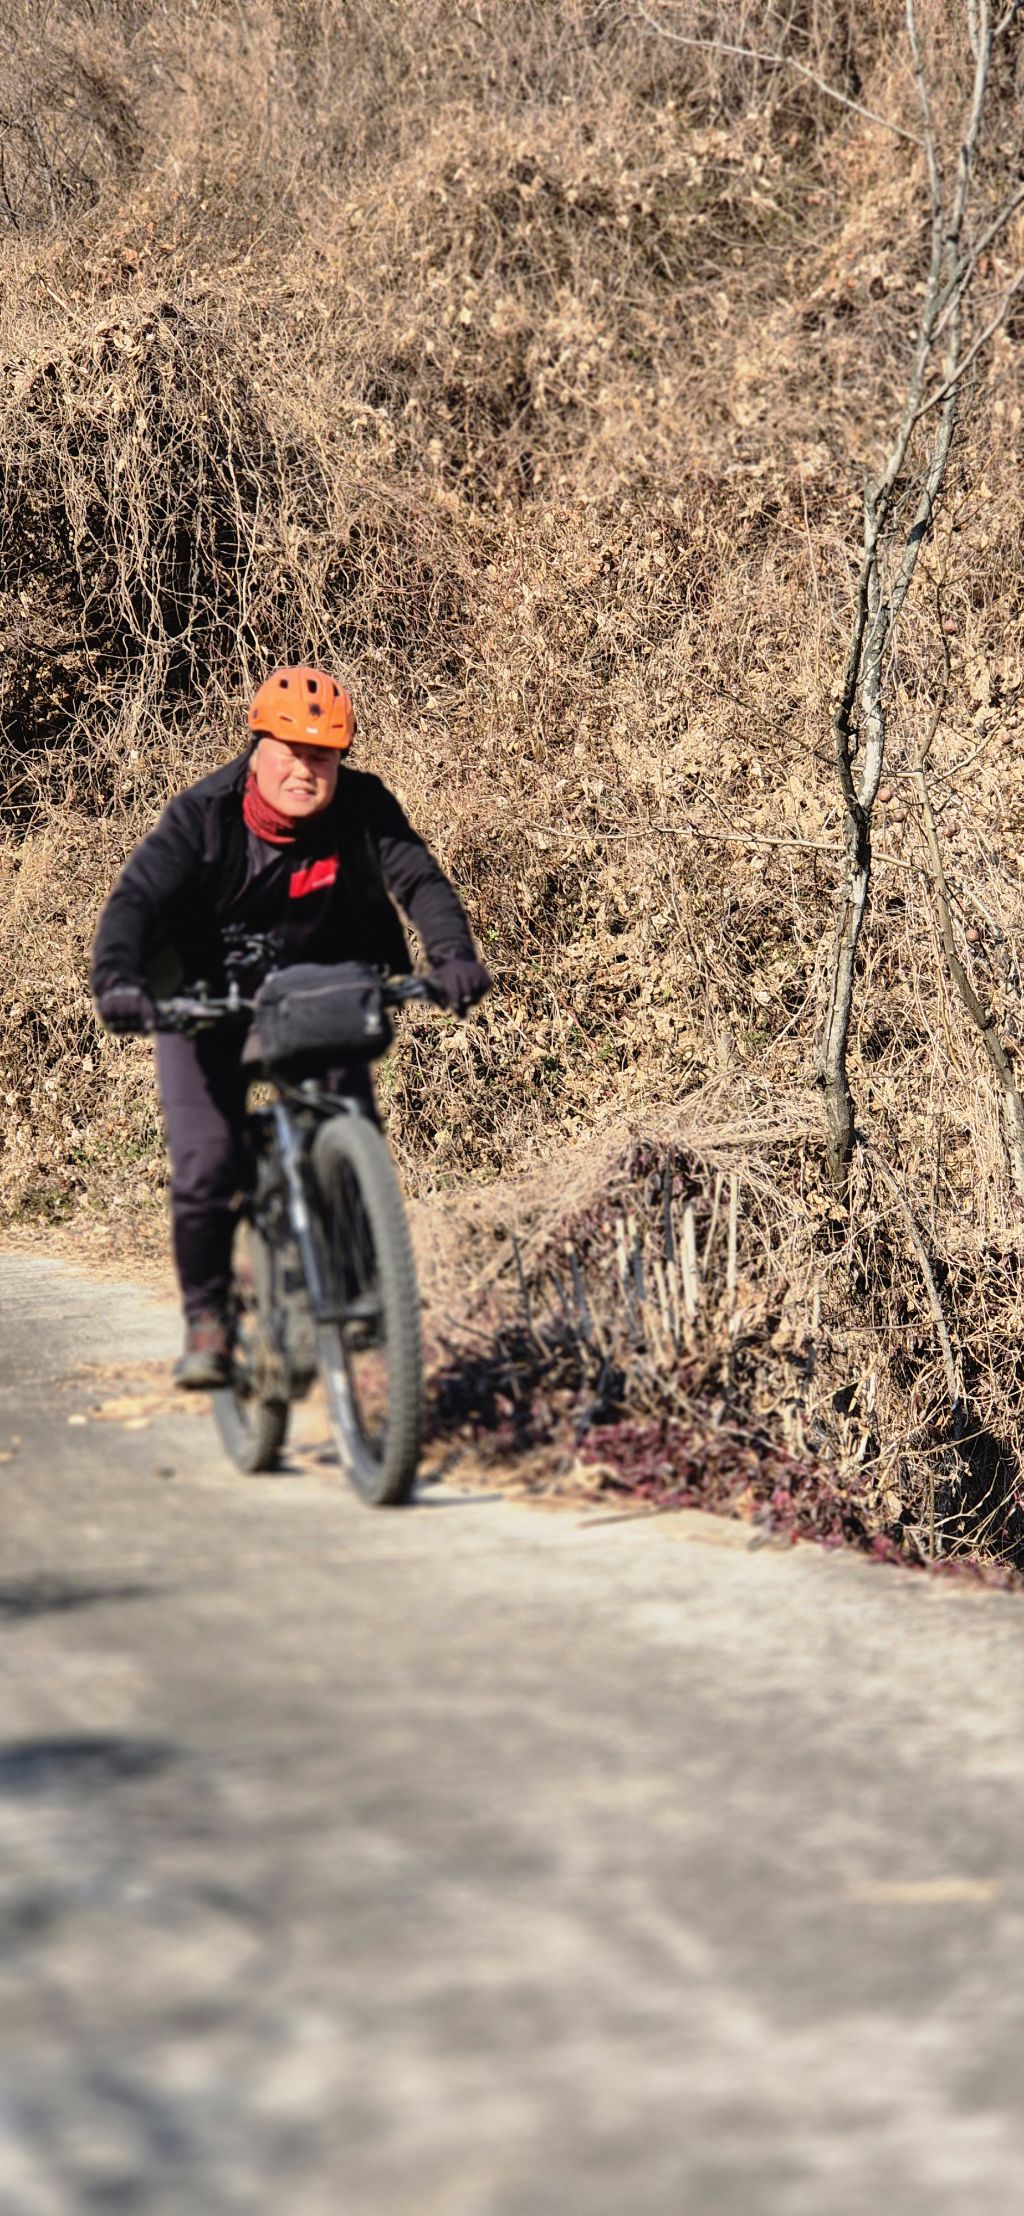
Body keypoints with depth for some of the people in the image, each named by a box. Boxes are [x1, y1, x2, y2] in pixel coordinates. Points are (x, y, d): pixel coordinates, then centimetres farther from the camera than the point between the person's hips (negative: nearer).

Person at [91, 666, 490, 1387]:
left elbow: (419, 880, -25)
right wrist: (117, 978, -52)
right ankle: (207, 1321, 6)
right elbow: (138, 899, -31)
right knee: (205, 1171, -12)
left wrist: (455, 955, -46)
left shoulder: (363, 808, -16)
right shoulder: (204, 816, -21)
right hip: (211, 1002, -2)